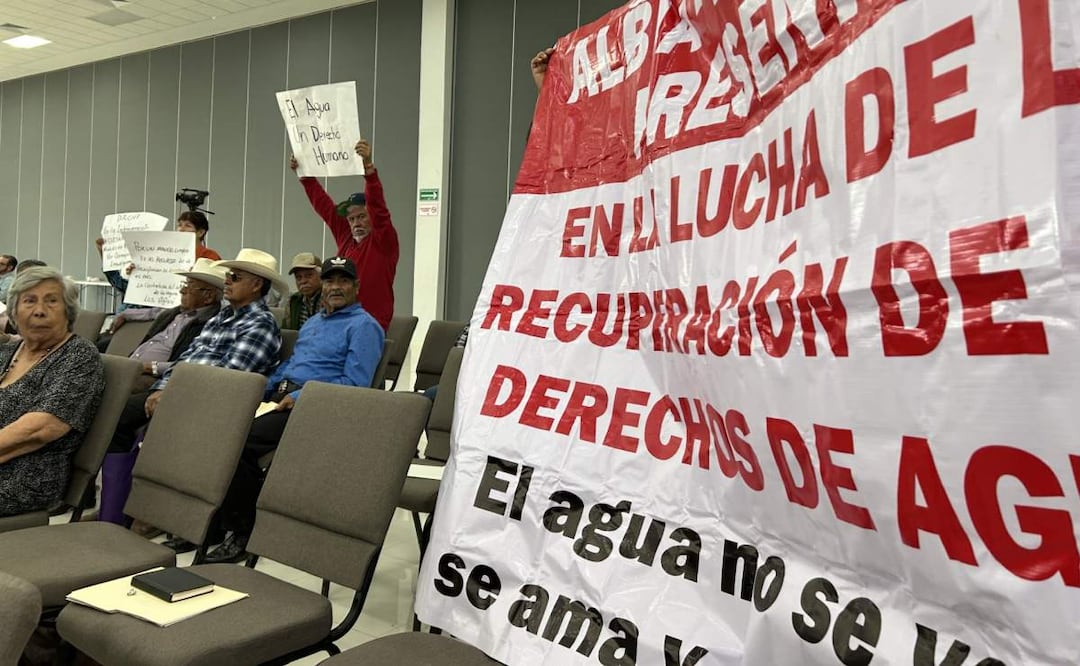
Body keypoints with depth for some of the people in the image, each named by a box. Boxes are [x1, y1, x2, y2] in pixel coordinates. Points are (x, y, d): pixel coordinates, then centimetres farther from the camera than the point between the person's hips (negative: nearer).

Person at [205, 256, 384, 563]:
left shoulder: (363, 325, -1)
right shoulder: (312, 322, 28)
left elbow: (355, 384, -12)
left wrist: (300, 397, -17)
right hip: (280, 397, 8)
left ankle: (243, 531, -10)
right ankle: (214, 518, -6)